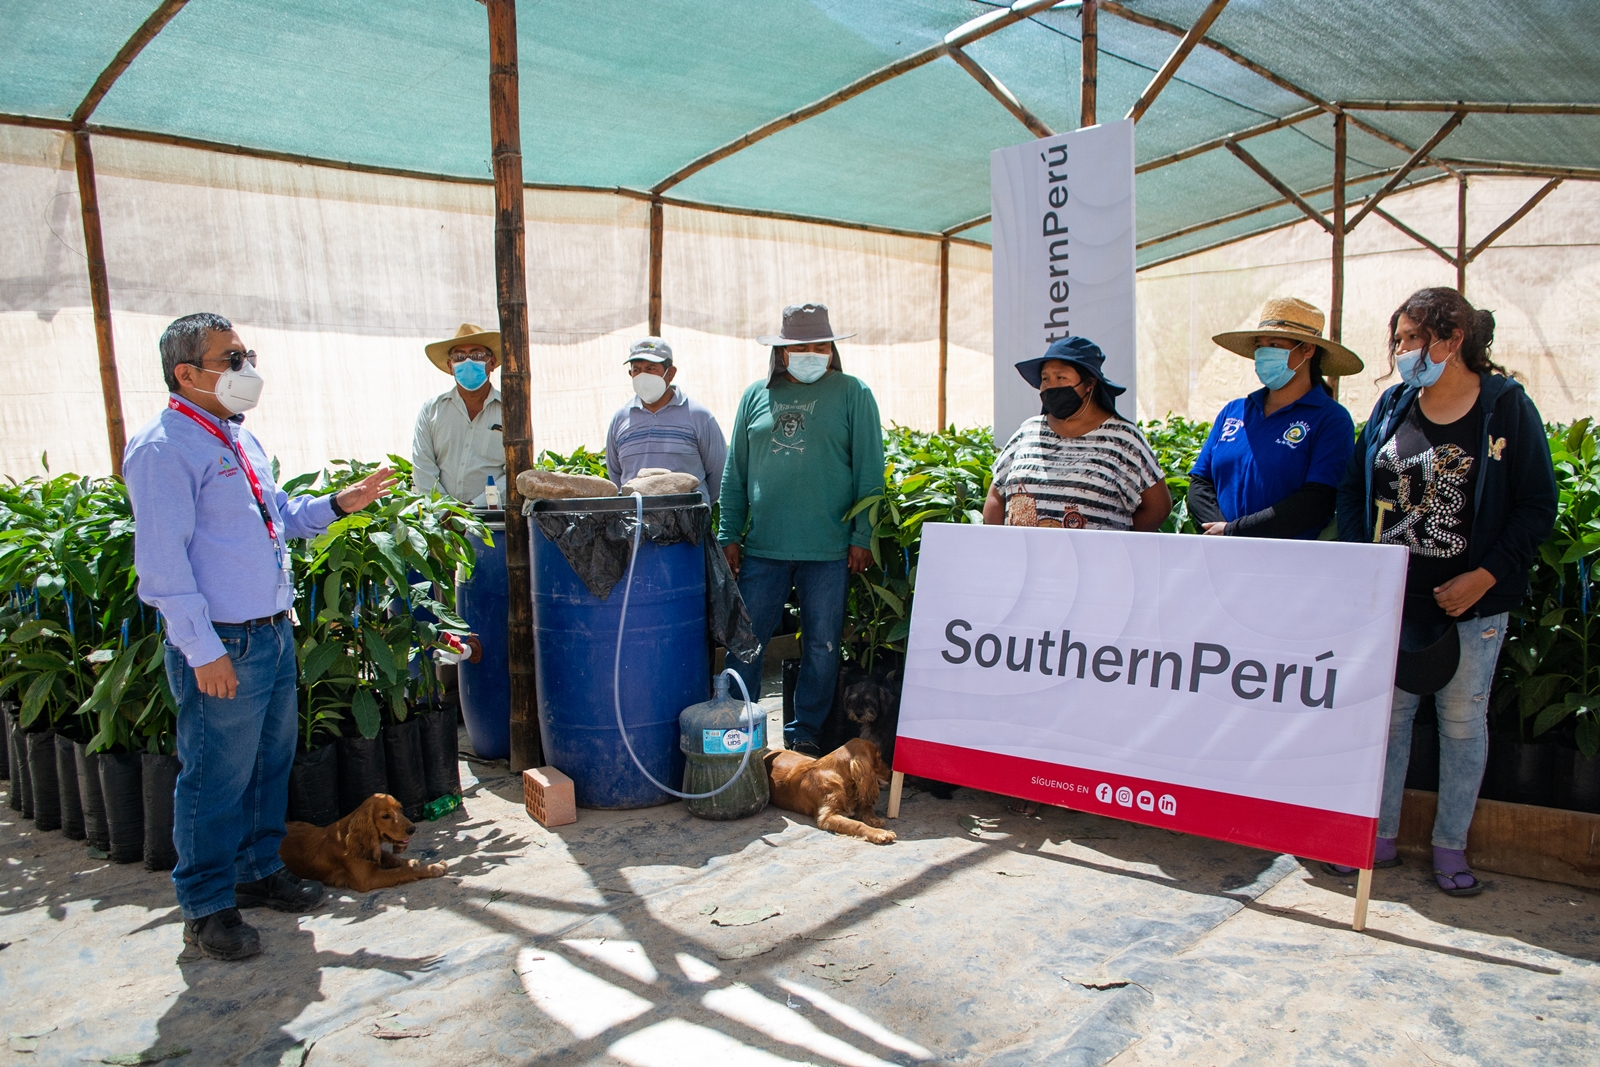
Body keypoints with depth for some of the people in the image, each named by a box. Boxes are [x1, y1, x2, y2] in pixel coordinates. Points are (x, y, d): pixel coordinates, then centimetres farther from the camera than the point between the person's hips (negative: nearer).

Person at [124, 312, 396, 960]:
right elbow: (162, 560, -18)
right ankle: (207, 908, 18)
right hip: (220, 645, -9)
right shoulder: (164, 447, -14)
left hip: (274, 632, 9)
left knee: (271, 762, 18)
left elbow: (279, 517, 25)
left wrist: (337, 504, 9)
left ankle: (257, 870, 35)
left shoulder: (240, 438, 14)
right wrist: (203, 652, -20)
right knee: (216, 778, 3)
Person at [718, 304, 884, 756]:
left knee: (822, 645, 6)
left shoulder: (852, 393, 4)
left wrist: (863, 536, -5)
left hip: (828, 549, -2)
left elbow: (869, 471, 0)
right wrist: (730, 533, 8)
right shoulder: (757, 396, 11)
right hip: (763, 547, 2)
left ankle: (805, 733, 22)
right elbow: (735, 472, 14)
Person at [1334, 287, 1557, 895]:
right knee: (1387, 715, 7)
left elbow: (1538, 507, -4)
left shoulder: (1507, 407, -3)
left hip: (1471, 600, -3)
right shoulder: (1392, 406, 7)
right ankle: (1380, 837, 19)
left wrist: (1482, 577, -12)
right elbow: (1352, 489, 10)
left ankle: (1450, 847, 20)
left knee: (1462, 721, 7)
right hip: (1391, 597, 3)